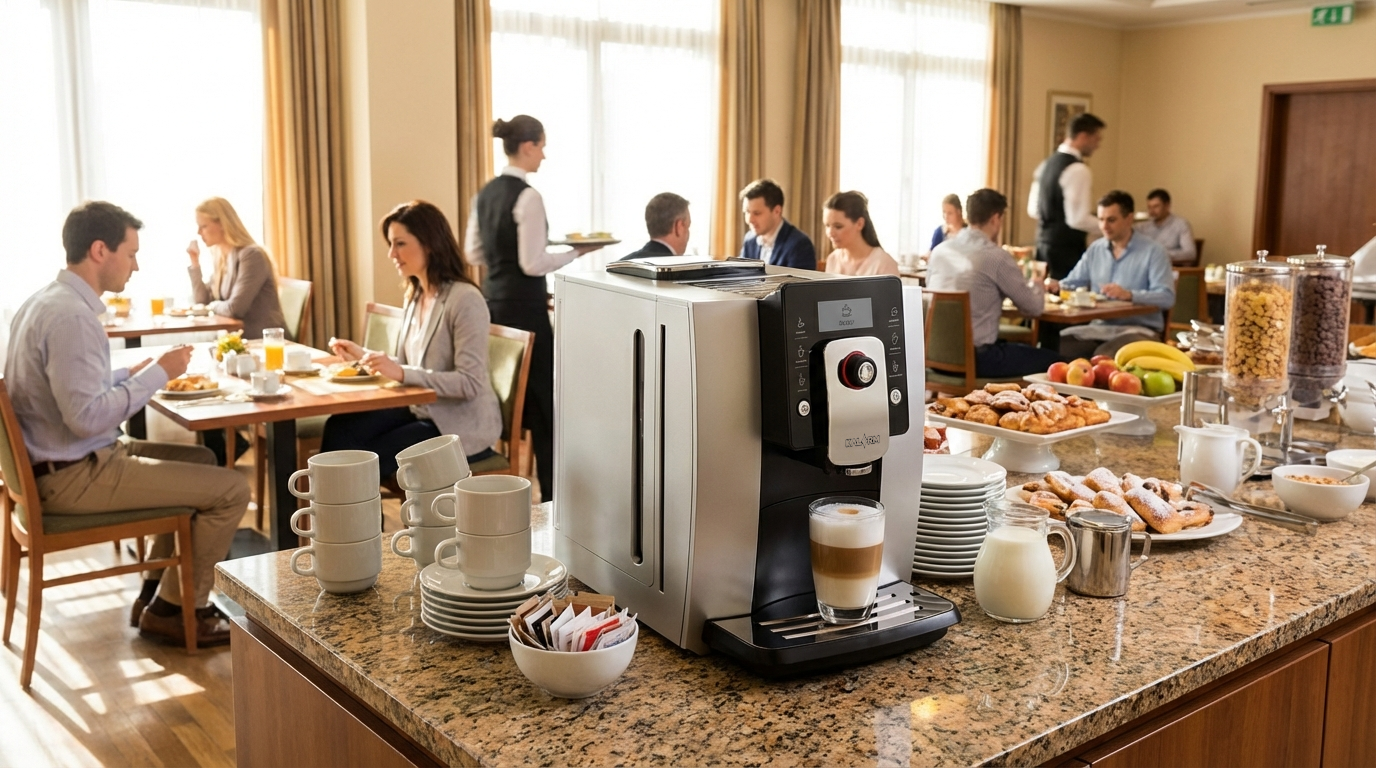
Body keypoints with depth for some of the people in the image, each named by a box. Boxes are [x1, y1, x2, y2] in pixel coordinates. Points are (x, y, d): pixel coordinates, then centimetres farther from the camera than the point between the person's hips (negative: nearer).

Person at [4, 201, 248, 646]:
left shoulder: (47, 301, 9)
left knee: (201, 460, 23)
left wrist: (137, 372, 9)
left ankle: (157, 594, 25)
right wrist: (157, 374, -19)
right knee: (231, 489, -10)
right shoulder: (72, 315, -23)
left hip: (61, 462, 11)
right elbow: (86, 417, -28)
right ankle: (172, 610, 7)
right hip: (73, 476, -11)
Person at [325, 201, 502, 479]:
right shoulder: (415, 296, 9)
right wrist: (363, 354, 3)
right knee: (339, 428, -13)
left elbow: (470, 384, -23)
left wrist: (402, 373, -30)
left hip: (462, 426, -7)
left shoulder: (465, 299, -18)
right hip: (421, 410, 8)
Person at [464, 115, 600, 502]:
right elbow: (533, 263, -18)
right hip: (524, 304, -9)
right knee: (542, 397, -1)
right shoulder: (527, 196, -15)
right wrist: (576, 252, -7)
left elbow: (473, 252, 15)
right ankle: (551, 492, 4)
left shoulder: (486, 193, 10)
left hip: (493, 299, 9)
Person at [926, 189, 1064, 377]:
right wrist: (1036, 285, 20)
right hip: (974, 357, -7)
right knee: (1051, 359, 10)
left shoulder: (939, 251, 6)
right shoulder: (996, 256, -12)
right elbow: (1034, 307, -3)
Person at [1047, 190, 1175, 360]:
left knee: (1103, 356, -36)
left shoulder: (1153, 251, -4)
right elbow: (1074, 282, 17)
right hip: (1099, 326, 5)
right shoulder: (1095, 249, 14)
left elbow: (1167, 297, -14)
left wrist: (1129, 295, -29)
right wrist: (1057, 285, -7)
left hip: (1138, 329, -5)